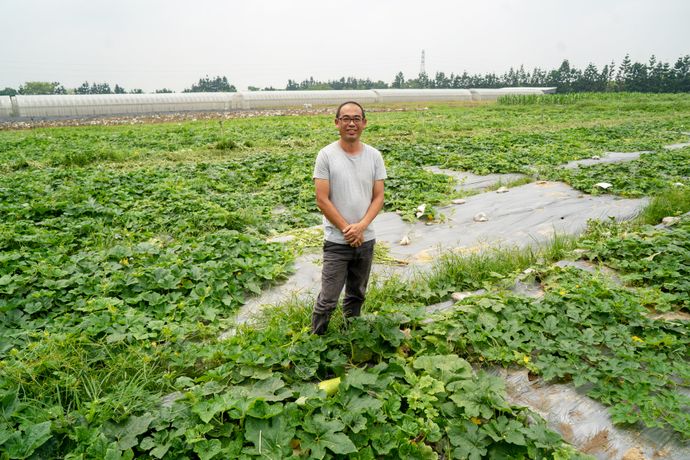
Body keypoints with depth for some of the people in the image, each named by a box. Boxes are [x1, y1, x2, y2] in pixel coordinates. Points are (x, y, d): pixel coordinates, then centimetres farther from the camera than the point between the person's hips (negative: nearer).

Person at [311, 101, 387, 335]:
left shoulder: (374, 156, 2)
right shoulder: (326, 155, -9)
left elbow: (378, 197, 0)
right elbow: (322, 200, -11)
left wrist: (361, 226, -14)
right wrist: (347, 230, -13)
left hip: (366, 239, 4)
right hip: (337, 241, -4)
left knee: (356, 296, 19)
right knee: (328, 300, -1)